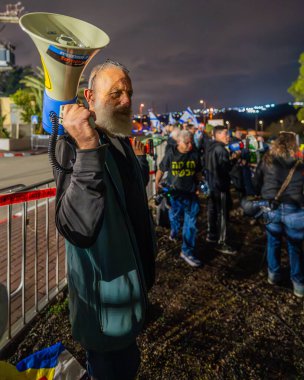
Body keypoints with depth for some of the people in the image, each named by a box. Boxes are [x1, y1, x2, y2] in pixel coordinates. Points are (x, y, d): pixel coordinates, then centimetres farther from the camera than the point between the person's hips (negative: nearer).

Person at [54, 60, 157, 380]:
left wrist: (140, 160, 12)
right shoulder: (73, 145, -24)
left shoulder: (123, 142, 5)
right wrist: (87, 149, -46)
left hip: (132, 278, 8)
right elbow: (76, 229, -39)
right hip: (105, 290, -8)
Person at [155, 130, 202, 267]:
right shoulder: (170, 154, -10)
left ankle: (187, 252, 10)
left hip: (191, 193, 1)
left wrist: (198, 185, 8)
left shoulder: (195, 154, -3)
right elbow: (161, 170, 1)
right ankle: (174, 231, 56)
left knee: (191, 224, -1)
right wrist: (157, 183, 1)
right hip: (174, 193, -1)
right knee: (174, 217, 19)